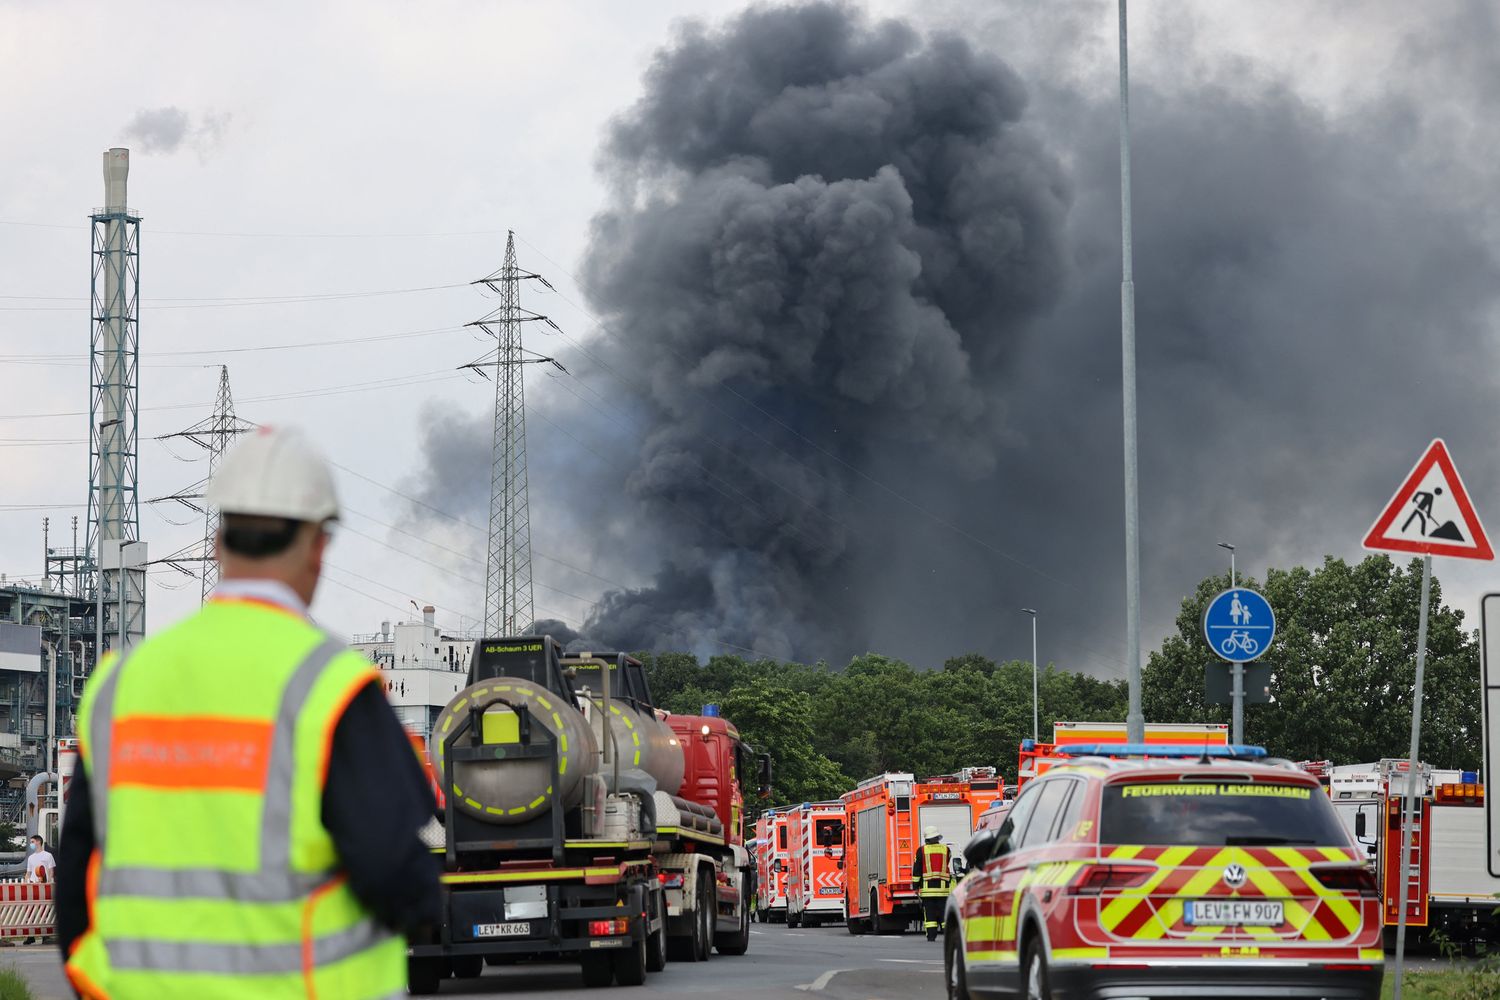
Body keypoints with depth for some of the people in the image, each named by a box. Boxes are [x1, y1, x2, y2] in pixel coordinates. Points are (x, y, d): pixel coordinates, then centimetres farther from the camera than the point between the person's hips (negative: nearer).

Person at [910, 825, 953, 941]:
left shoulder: (922, 851, 1)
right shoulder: (946, 850, 4)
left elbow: (916, 870, 2)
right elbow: (951, 870, 7)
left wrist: (916, 886, 6)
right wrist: (952, 887, 13)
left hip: (927, 887, -1)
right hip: (943, 887, 1)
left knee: (929, 912, 1)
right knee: (944, 911, 3)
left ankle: (931, 935, -3)